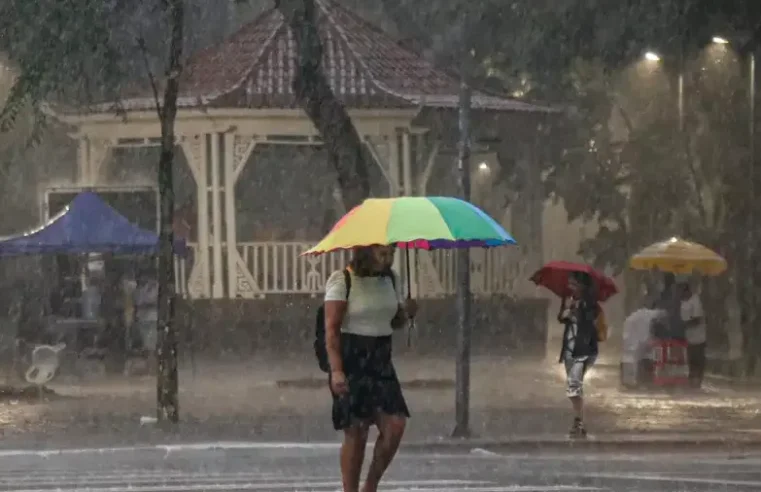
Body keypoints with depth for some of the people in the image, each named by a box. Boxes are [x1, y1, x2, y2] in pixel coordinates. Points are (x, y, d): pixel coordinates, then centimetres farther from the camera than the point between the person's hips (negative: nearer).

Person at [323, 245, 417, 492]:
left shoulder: (390, 280, 11)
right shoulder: (342, 281, -8)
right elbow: (331, 329, -13)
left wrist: (406, 313, -1)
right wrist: (336, 370, -22)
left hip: (381, 361, 6)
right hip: (352, 361, -6)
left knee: (395, 425, -6)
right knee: (356, 431, -5)